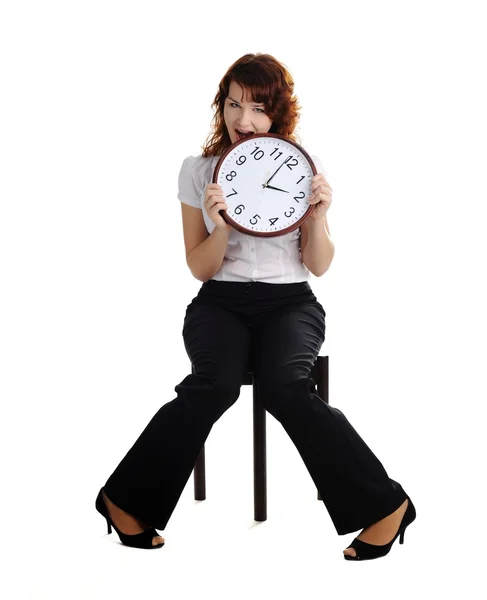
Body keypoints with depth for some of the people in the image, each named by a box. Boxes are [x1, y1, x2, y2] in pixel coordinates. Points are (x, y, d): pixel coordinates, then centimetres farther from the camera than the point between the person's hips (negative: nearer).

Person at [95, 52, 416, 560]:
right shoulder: (198, 169, 4)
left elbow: (319, 267, 5)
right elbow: (201, 269, 2)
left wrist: (319, 215, -13)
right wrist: (220, 225, -16)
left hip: (290, 302, 0)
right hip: (220, 302, 0)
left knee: (286, 388, -31)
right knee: (213, 385, -32)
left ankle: (385, 507, -21)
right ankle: (127, 499, -16)